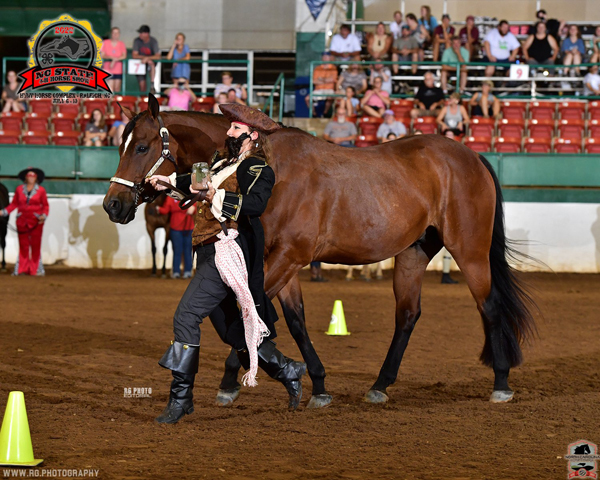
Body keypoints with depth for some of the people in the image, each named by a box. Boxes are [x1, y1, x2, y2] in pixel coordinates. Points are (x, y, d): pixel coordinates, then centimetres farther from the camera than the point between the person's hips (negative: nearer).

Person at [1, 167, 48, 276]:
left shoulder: (41, 190, 0)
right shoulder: (19, 189, 6)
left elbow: (45, 206, 3)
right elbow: (14, 204, 10)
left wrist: (44, 216, -13)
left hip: (35, 222, -2)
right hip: (22, 221, 2)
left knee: (35, 245, -1)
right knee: (23, 245, 4)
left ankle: (36, 269, 6)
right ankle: (22, 268, 8)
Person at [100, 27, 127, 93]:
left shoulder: (121, 44, 8)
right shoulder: (106, 43, 4)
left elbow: (124, 56, -2)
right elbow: (102, 55, -2)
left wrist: (115, 60, -16)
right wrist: (112, 57, -18)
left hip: (118, 70, 2)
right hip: (108, 70, -2)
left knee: (117, 89, 0)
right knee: (110, 89, -14)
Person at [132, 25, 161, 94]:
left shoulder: (153, 41, -16)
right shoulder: (137, 41, -11)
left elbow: (158, 56, -22)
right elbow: (134, 55, -14)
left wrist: (147, 58, -36)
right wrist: (144, 57, -28)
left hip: (151, 62, -1)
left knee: (151, 63, -39)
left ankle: (152, 86, -38)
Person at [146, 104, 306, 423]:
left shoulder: (258, 170, -9)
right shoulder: (224, 161, 17)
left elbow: (255, 204, -28)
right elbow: (202, 180, 38)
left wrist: (217, 197, -35)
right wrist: (168, 181, 33)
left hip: (227, 254, -10)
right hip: (208, 253, 10)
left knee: (186, 317, -16)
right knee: (229, 329, 16)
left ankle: (181, 397, -11)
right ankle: (288, 371, 29)